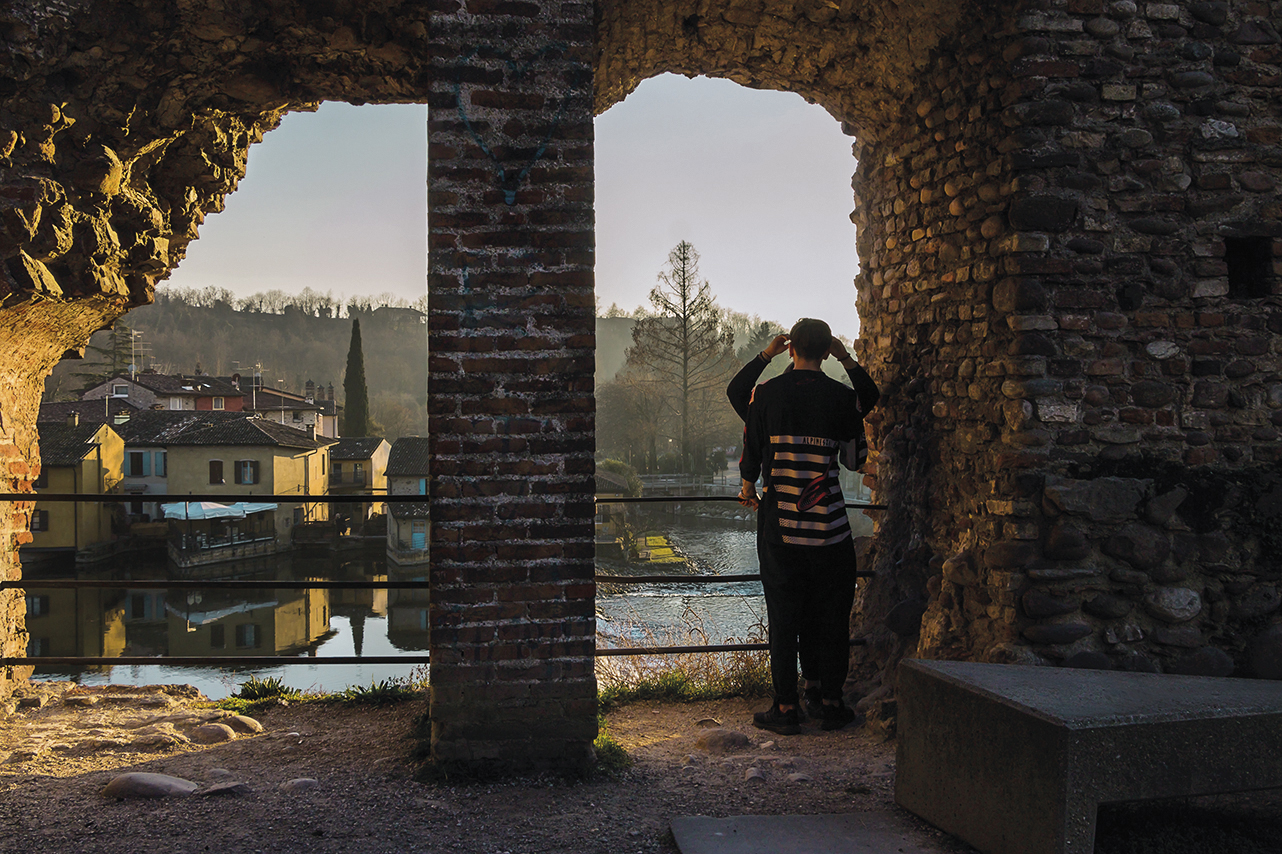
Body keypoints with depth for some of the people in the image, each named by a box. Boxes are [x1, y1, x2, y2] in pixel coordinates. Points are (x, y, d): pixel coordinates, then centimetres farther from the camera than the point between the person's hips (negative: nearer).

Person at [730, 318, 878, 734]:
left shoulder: (766, 393, -4)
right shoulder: (841, 396, -2)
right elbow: (871, 399, 19)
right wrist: (848, 361, 21)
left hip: (778, 524, 0)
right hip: (829, 526, 0)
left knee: (783, 617, 6)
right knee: (831, 616, 10)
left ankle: (786, 708, 8)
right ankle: (829, 702, 17)